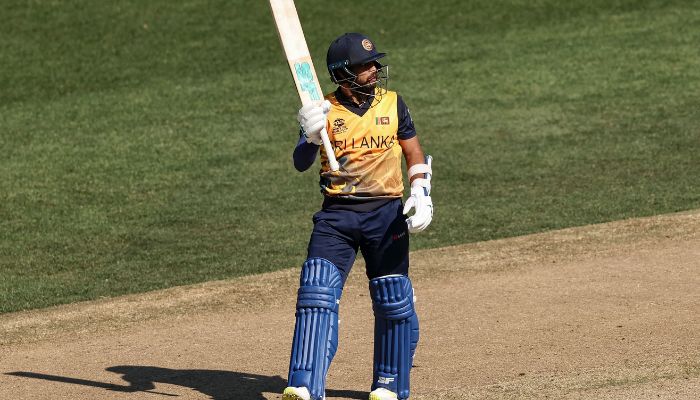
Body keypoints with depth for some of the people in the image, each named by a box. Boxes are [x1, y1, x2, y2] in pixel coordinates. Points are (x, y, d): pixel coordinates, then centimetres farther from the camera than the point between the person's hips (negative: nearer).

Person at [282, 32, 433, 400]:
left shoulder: (392, 104, 5)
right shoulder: (325, 111, 0)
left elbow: (415, 156, 11)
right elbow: (301, 164, -10)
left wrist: (421, 195, -5)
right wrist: (311, 136, -30)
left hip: (386, 213, 1)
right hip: (336, 215, -1)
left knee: (393, 301, 3)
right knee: (316, 293, -13)